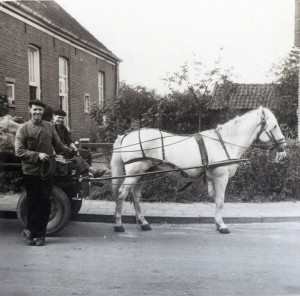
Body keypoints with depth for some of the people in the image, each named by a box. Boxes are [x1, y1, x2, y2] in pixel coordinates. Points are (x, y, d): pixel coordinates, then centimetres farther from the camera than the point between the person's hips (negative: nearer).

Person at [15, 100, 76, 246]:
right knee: (33, 203, 5)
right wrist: (37, 155, -18)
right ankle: (31, 234, 19)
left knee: (45, 203, 1)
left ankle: (35, 232, 14)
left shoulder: (49, 127, 8)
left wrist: (70, 151, -8)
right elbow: (19, 151, -7)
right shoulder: (23, 128, -2)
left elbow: (58, 145, 10)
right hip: (30, 172, -2)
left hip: (47, 171, 3)